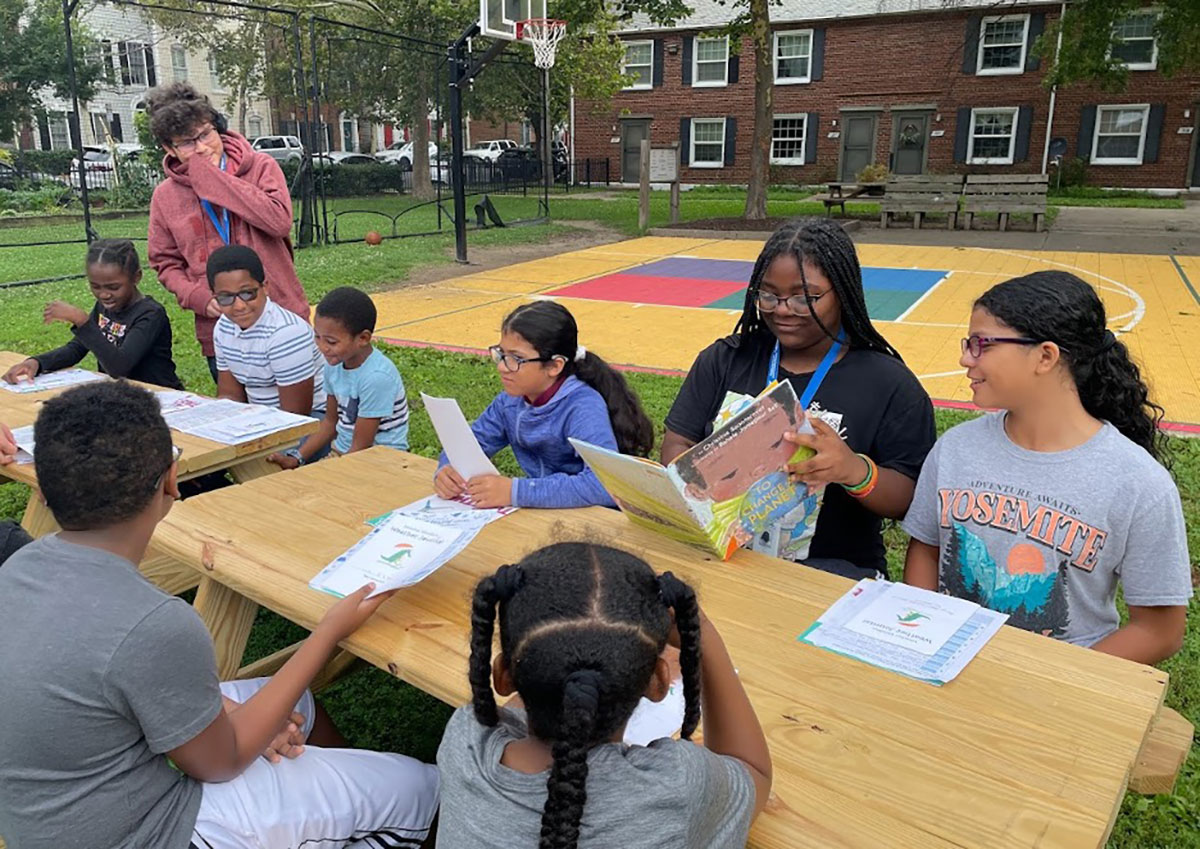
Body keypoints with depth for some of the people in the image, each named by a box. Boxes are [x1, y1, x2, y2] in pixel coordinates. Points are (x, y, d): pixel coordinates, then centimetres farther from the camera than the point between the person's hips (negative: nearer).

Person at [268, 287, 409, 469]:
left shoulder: (377, 377, -23)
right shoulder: (334, 365, 0)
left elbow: (361, 447, -18)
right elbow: (331, 422, 13)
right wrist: (295, 459, 5)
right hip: (340, 453, 7)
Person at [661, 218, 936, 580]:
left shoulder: (890, 384, -1)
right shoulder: (725, 359, 10)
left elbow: (910, 500, -4)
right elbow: (676, 444, 7)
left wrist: (856, 471, -26)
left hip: (831, 567, -2)